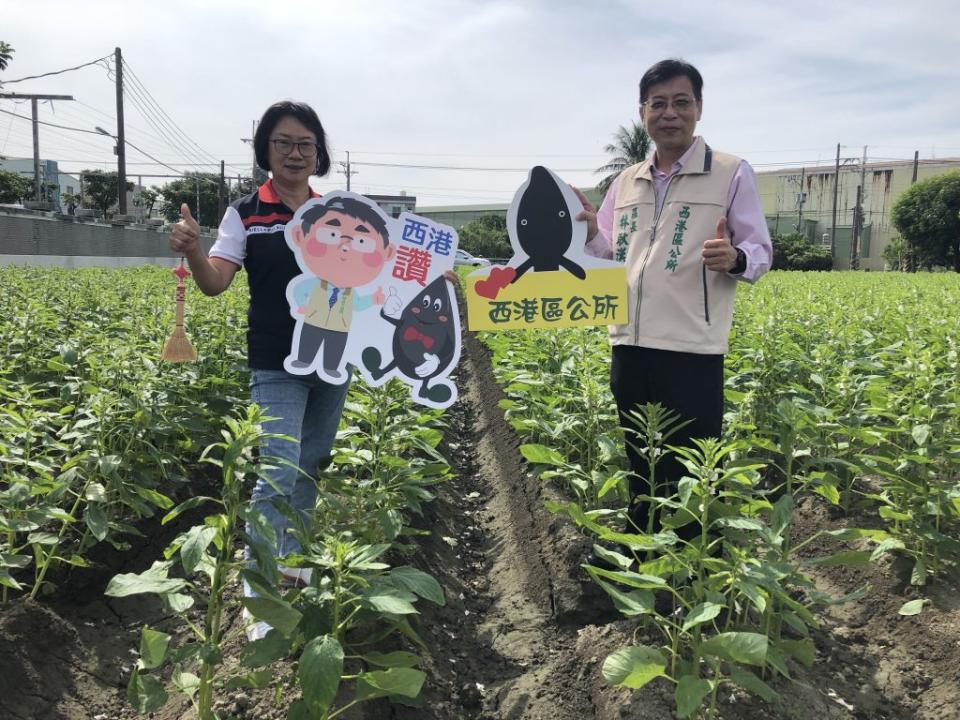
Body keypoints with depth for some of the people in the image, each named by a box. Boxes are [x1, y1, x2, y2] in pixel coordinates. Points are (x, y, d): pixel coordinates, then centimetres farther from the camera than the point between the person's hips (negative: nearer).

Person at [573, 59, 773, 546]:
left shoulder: (733, 174, -1)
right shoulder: (626, 182, 14)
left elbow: (761, 254, -2)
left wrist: (733, 259, -24)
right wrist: (588, 231, -2)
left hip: (692, 350, -5)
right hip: (629, 346, 6)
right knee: (640, 469, 18)